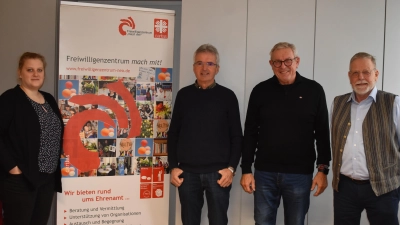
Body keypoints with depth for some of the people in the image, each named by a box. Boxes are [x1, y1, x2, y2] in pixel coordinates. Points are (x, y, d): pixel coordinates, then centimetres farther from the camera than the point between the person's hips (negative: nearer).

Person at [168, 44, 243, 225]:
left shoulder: (227, 96, 2)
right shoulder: (184, 95, 6)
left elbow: (236, 136, 2)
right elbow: (173, 134, 8)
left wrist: (231, 167, -6)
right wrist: (173, 166, 2)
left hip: (218, 172, -1)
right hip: (187, 172, 2)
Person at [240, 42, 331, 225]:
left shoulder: (314, 90, -1)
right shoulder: (260, 91, 2)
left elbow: (322, 133, 2)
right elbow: (250, 133, 4)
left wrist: (323, 169, -2)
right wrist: (246, 170, 2)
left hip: (300, 174, -1)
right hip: (265, 173, 1)